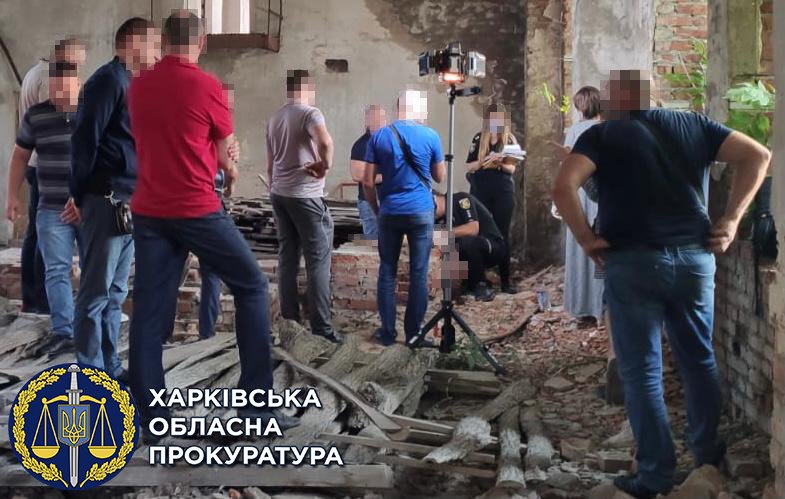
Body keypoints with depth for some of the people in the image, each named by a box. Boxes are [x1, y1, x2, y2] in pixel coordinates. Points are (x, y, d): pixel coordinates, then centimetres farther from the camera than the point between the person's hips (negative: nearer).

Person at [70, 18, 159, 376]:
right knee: (96, 293, -4)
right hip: (107, 202, -9)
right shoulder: (109, 79, -9)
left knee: (115, 293, 13)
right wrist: (82, 196, -10)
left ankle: (109, 367, 20)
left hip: (127, 205, 9)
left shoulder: (127, 84, 19)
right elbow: (85, 139, -14)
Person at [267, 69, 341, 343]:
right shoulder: (310, 113, -10)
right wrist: (325, 164, -14)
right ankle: (321, 327, -5)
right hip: (305, 195, -7)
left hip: (279, 194, 8)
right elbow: (325, 141, -32)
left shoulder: (274, 119, 14)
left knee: (287, 257, 10)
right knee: (318, 260, -4)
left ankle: (289, 319, 12)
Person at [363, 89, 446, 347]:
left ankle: (387, 332, 12)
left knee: (387, 272, 10)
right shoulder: (430, 136, -4)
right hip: (421, 212, -1)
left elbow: (368, 183, -2)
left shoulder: (379, 136, -1)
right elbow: (440, 176, 8)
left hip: (390, 213, 1)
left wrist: (377, 210, 11)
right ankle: (413, 333, 10)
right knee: (419, 274, 5)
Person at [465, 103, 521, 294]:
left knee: (503, 234, 2)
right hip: (480, 192, 0)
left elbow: (512, 169, 2)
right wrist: (484, 161, -16)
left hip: (503, 193, 0)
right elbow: (468, 166, 1)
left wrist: (500, 163, -18)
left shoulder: (510, 140, 3)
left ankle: (505, 279, 5)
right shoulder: (478, 139, 3)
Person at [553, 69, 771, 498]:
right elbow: (757, 155, 4)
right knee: (699, 360, 19)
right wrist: (732, 219, 4)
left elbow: (563, 187, -16)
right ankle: (709, 456, 29)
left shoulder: (602, 135, 0)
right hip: (695, 258, 4)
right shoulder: (693, 124, 11)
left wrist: (587, 240, -6)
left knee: (642, 372, 5)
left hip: (632, 262, -4)